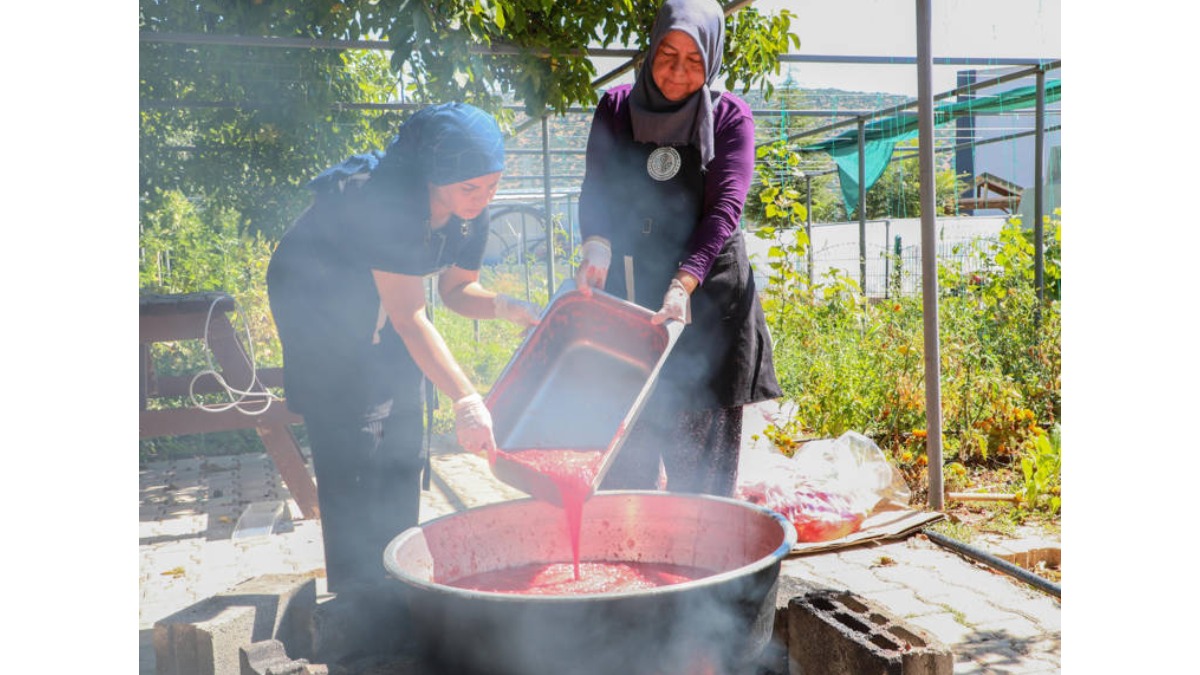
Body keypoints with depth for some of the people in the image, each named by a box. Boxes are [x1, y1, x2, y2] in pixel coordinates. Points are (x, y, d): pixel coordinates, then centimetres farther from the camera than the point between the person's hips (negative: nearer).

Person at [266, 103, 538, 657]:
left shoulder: (469, 213, -15)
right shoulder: (385, 201, -37)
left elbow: (456, 288, -2)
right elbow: (409, 318, -39)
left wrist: (505, 306, -23)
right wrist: (467, 401, -45)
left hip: (379, 309, 7)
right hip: (317, 305, -7)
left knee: (401, 449, 5)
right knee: (351, 451, -11)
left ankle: (394, 581, 18)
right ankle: (359, 595, 1)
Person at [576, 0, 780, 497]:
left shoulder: (729, 117, 0)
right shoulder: (616, 108, 7)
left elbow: (724, 209, -10)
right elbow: (597, 192, 1)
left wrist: (683, 285, -25)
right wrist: (597, 246, -22)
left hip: (708, 300, -1)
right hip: (627, 292, 2)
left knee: (702, 460, 0)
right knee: (624, 450, 2)